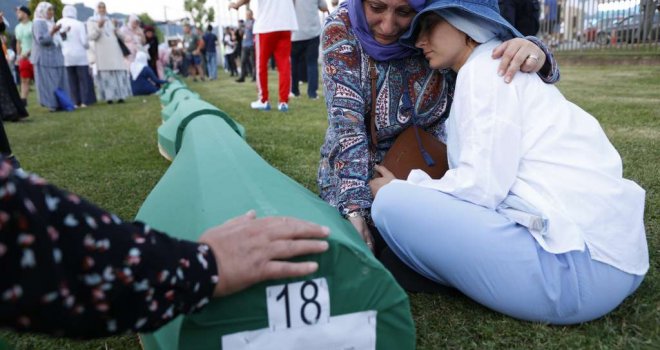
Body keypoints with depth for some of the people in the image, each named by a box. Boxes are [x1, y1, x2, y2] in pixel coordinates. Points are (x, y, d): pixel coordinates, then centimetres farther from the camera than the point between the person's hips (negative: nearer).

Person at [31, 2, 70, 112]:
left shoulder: (50, 23, 18)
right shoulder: (38, 23, -8)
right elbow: (42, 40, -19)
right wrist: (52, 32, -29)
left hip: (55, 57, 9)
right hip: (44, 58, -9)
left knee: (59, 81, 6)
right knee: (48, 82, -7)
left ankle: (58, 103, 10)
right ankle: (51, 104, -5)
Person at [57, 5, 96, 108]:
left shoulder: (59, 24, -3)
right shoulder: (79, 24, -8)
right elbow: (84, 41, -8)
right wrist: (87, 46, 11)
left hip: (66, 56, 2)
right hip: (80, 55, -2)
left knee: (72, 80, 7)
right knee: (84, 78, 5)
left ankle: (76, 102, 6)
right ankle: (85, 101, 1)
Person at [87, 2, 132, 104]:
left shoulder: (110, 20, 20)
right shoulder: (91, 21, 8)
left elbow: (121, 37, 15)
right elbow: (91, 37, -5)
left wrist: (116, 27, -4)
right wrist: (99, 27, -18)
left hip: (114, 51, 4)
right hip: (102, 52, -4)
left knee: (119, 73, -4)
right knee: (105, 74, -8)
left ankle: (120, 96, -3)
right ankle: (109, 97, -11)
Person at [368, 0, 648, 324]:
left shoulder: (485, 67, -8)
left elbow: (481, 186, -17)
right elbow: (492, 179, 15)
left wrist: (400, 189, -2)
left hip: (577, 265, -10)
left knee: (392, 204, -16)